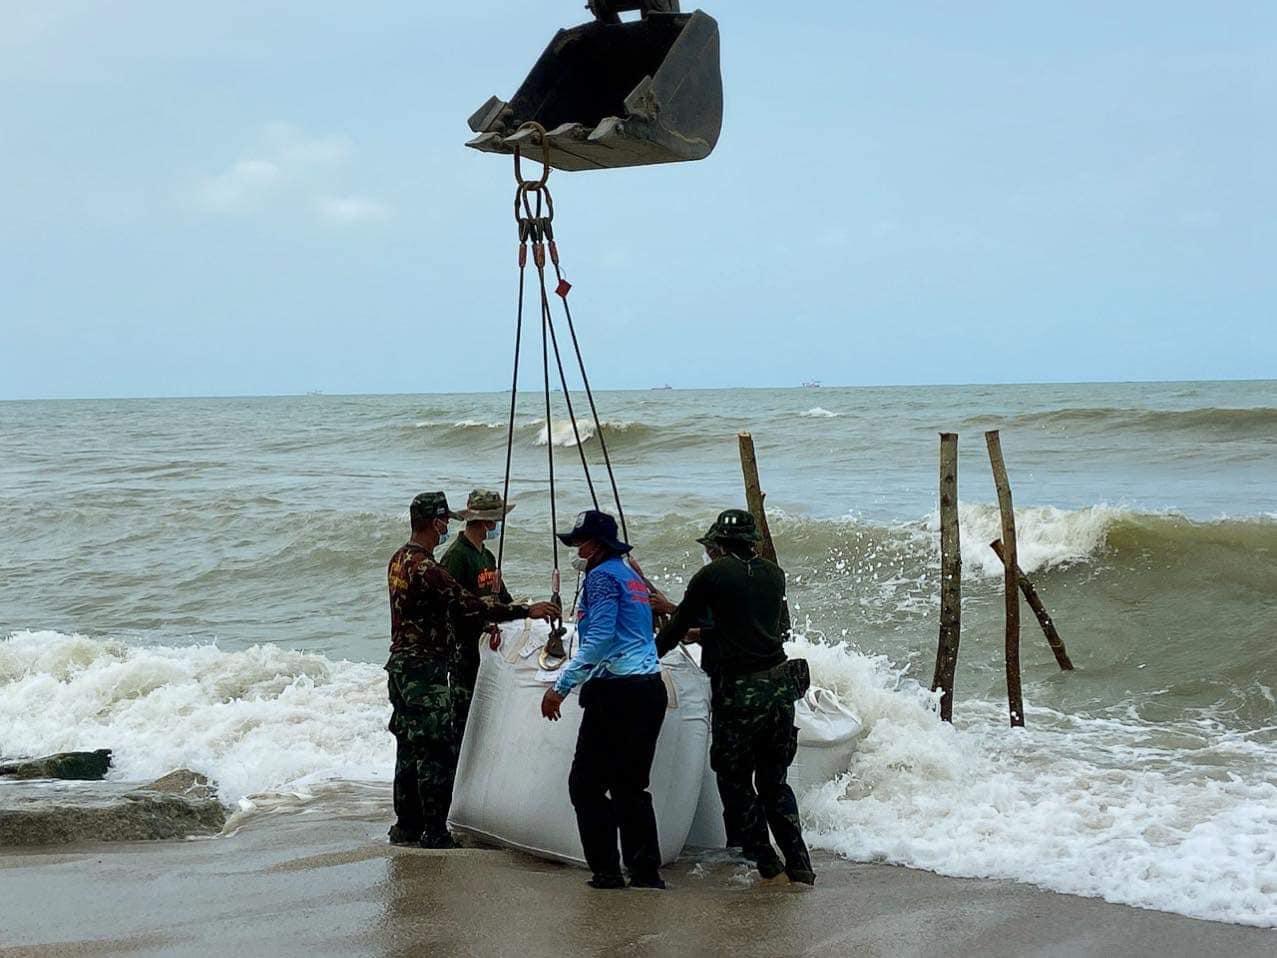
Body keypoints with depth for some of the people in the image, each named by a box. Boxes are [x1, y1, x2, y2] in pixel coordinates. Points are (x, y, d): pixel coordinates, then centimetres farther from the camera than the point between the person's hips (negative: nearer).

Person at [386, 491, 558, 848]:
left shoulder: (400, 559, 12)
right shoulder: (424, 568, -20)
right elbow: (468, 605, -23)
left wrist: (481, 624, 19)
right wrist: (526, 611, -20)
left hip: (403, 664, 10)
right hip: (425, 668, -10)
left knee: (410, 746, 15)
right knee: (437, 749, -5)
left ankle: (407, 826, 21)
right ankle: (434, 831, -3)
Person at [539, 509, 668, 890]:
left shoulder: (602, 577, -7)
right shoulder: (632, 577, 21)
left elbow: (599, 639, -18)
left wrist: (561, 687, -18)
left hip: (616, 691, -9)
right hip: (651, 688, 9)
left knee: (586, 783, -3)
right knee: (631, 786, 13)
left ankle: (607, 871, -5)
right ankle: (646, 870, 10)